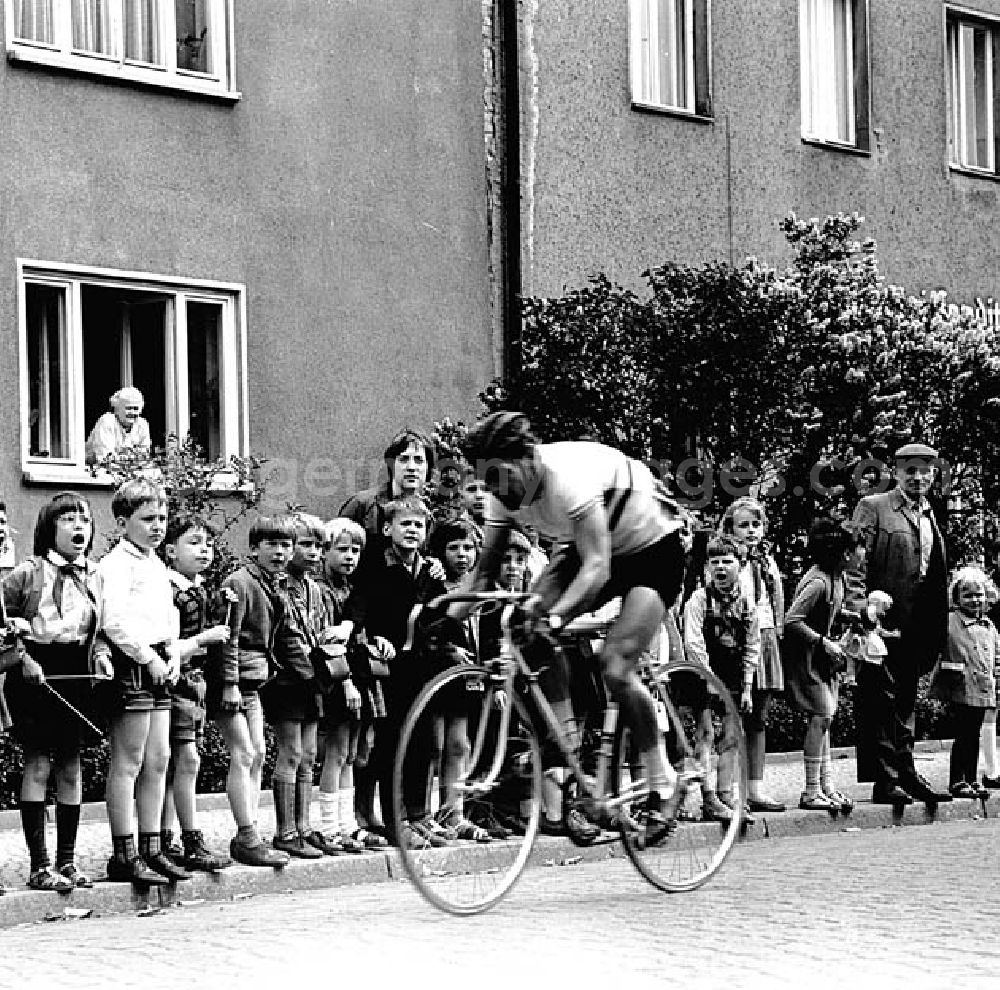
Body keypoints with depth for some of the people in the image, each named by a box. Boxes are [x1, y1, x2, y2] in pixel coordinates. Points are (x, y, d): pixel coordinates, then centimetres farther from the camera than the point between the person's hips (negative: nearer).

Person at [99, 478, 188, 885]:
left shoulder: (157, 565, 18)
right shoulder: (117, 562, -11)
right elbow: (114, 622, -22)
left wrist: (173, 657, 8)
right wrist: (149, 658, -17)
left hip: (157, 665, 9)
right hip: (132, 664, -9)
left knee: (158, 760, 10)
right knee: (128, 762, -5)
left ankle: (151, 849, 16)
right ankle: (124, 855, -2)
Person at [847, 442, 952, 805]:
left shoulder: (929, 516, 18)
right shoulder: (873, 508, -2)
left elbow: (936, 578, 19)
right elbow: (856, 564, -8)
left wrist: (936, 632, 13)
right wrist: (860, 611, -19)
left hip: (915, 627, 7)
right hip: (881, 624, -7)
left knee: (904, 703, 13)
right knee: (880, 702, -5)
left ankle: (905, 773, 17)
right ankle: (885, 780, -5)